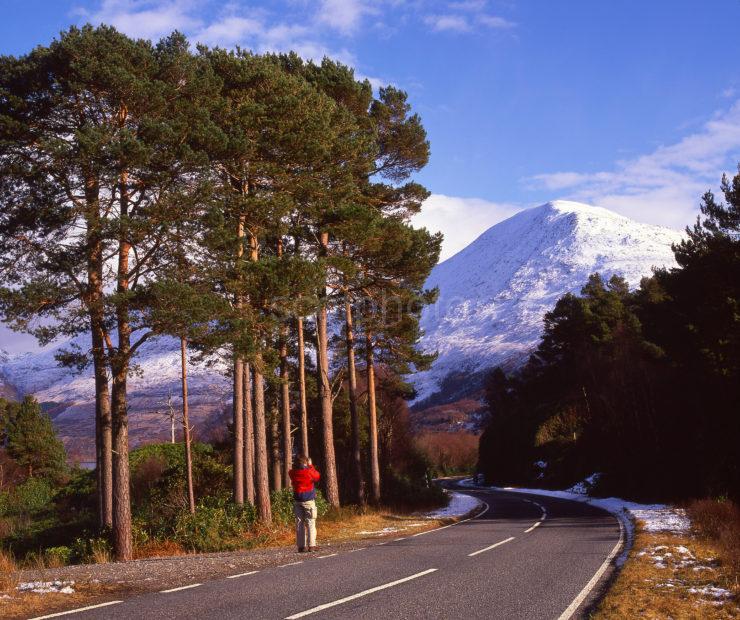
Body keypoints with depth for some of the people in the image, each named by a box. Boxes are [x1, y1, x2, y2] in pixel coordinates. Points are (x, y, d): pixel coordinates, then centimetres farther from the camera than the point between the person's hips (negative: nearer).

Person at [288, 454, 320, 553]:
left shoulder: (292, 473, -2)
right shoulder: (309, 471, -9)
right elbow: (317, 477, 11)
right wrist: (311, 465, 17)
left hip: (297, 501, 3)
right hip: (309, 501, -3)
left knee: (299, 524, 6)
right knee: (310, 523, 0)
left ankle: (301, 546, 4)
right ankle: (311, 545, -5)